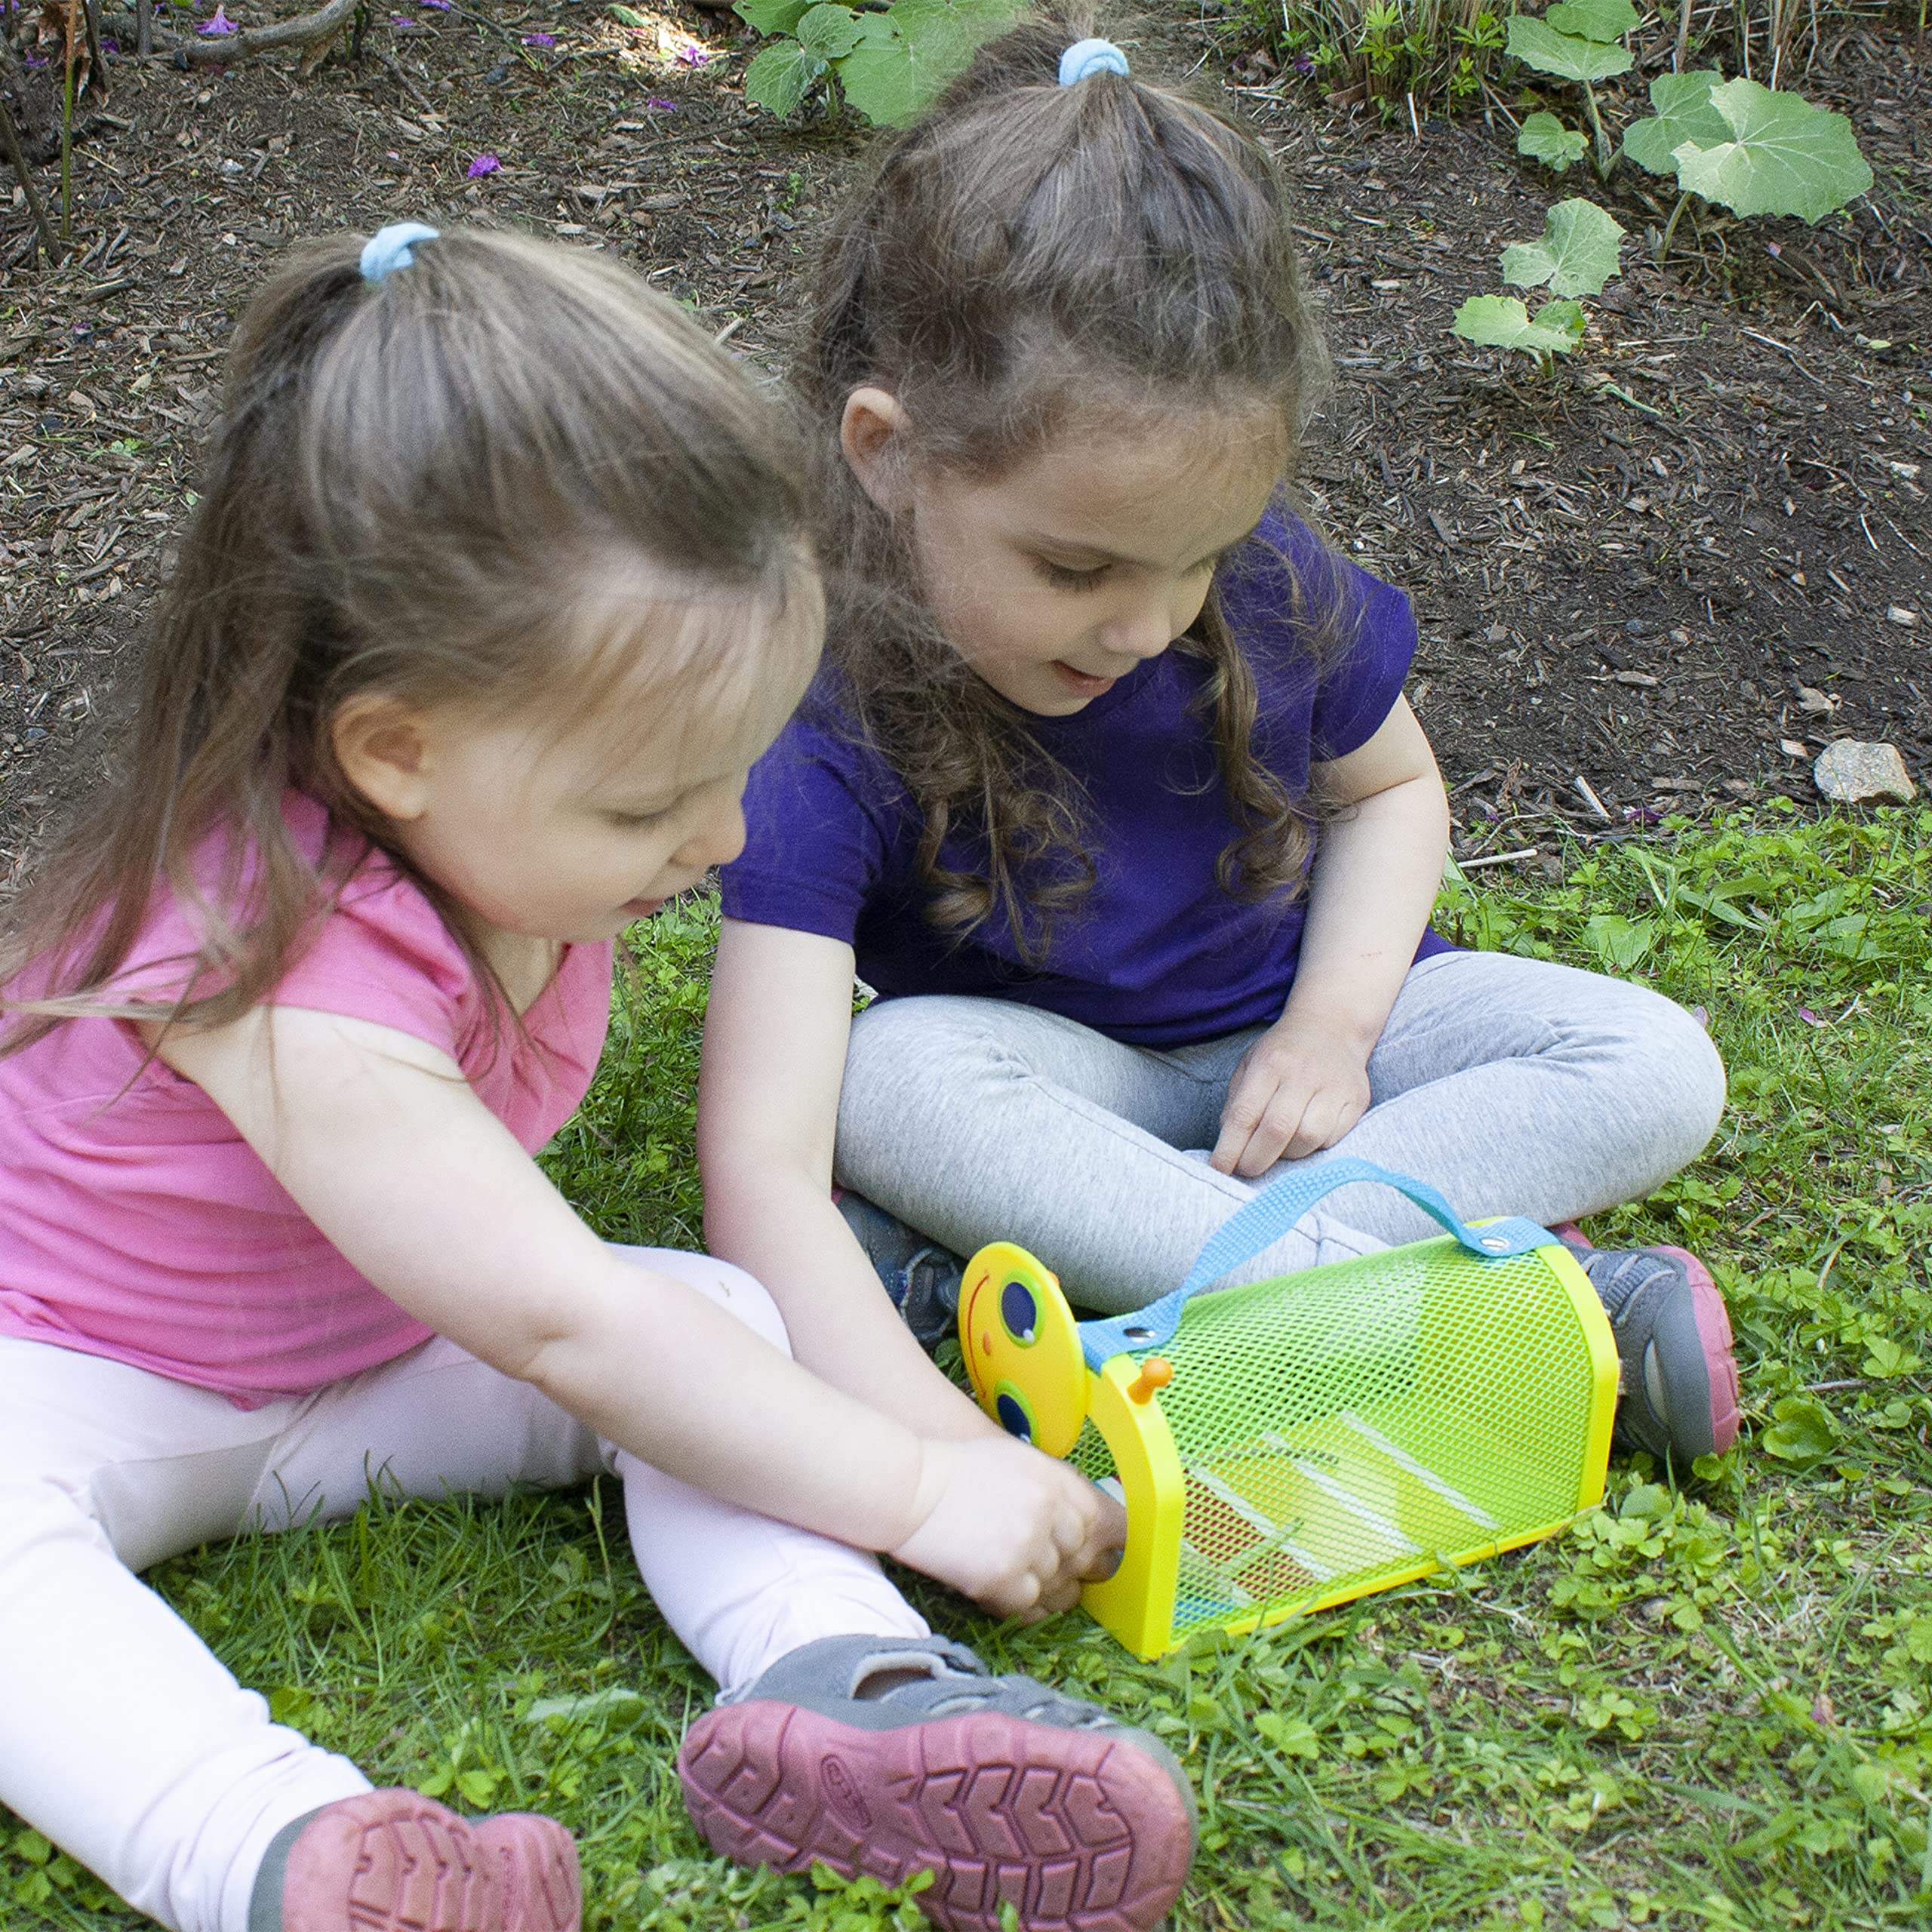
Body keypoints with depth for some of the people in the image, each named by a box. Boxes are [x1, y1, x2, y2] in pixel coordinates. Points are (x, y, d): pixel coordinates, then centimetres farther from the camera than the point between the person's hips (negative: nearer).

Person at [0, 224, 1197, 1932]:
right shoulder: (290, 980, -37)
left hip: (393, 1342, 7)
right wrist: (917, 1491, -32)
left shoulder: (505, 829, -13)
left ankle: (843, 1688, -34)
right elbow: (566, 1330, -35)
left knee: (724, 1316, -14)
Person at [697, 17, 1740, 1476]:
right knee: (891, 1080, -34)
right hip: (1058, 1081, -3)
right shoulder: (832, 740, -30)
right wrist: (953, 1464, -54)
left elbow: (1392, 786, 6)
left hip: (1287, 1039, 4)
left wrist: (1333, 1025, -14)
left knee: (1659, 1073, -18)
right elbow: (761, 1174, -39)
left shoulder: (1272, 588, -18)